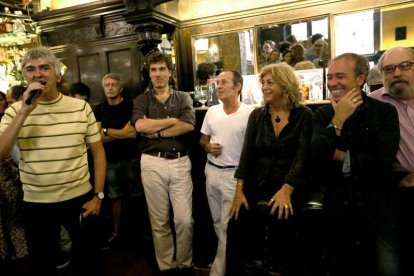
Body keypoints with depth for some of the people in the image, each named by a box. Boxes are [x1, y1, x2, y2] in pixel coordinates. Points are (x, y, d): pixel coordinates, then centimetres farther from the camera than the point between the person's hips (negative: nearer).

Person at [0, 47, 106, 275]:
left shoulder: (81, 107, -4)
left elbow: (98, 152, -1)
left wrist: (98, 195, -4)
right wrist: (24, 111, -22)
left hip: (79, 198, 0)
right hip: (36, 204, 1)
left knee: (89, 257, 18)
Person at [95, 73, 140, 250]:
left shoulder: (130, 105, -5)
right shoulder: (100, 109, 7)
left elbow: (133, 133, -15)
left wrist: (107, 131, -7)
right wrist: (122, 132, -11)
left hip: (131, 159, -3)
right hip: (110, 161, 3)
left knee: (136, 196, 6)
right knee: (115, 198, 12)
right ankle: (115, 233, 24)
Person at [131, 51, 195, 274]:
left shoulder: (183, 98, 8)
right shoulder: (141, 100, 6)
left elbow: (189, 125, -11)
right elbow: (139, 125, -15)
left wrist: (156, 132, -12)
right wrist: (173, 121, -9)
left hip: (180, 162, 0)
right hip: (152, 163, 0)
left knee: (185, 220, 4)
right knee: (159, 221, 10)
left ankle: (185, 264, 25)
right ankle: (166, 265, 27)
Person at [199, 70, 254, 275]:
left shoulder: (250, 113, -12)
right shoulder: (212, 111, 7)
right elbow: (203, 139, 16)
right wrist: (208, 147, -7)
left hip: (234, 174, -6)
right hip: (211, 171, 6)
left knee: (227, 226, 1)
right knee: (218, 222, 19)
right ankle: (227, 257, 41)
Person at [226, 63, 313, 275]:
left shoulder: (303, 115, -1)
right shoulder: (256, 115, 8)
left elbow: (302, 156, -9)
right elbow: (247, 154, 1)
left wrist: (286, 190, -24)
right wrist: (239, 191, -9)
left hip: (288, 185, -2)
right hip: (257, 185, 3)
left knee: (280, 217, -27)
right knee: (237, 224, -15)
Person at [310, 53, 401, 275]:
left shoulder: (385, 112, -2)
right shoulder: (323, 115, 2)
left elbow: (383, 162, -14)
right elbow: (316, 158, -13)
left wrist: (342, 156, -9)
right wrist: (338, 120, -17)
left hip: (376, 204, -1)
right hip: (337, 205, 2)